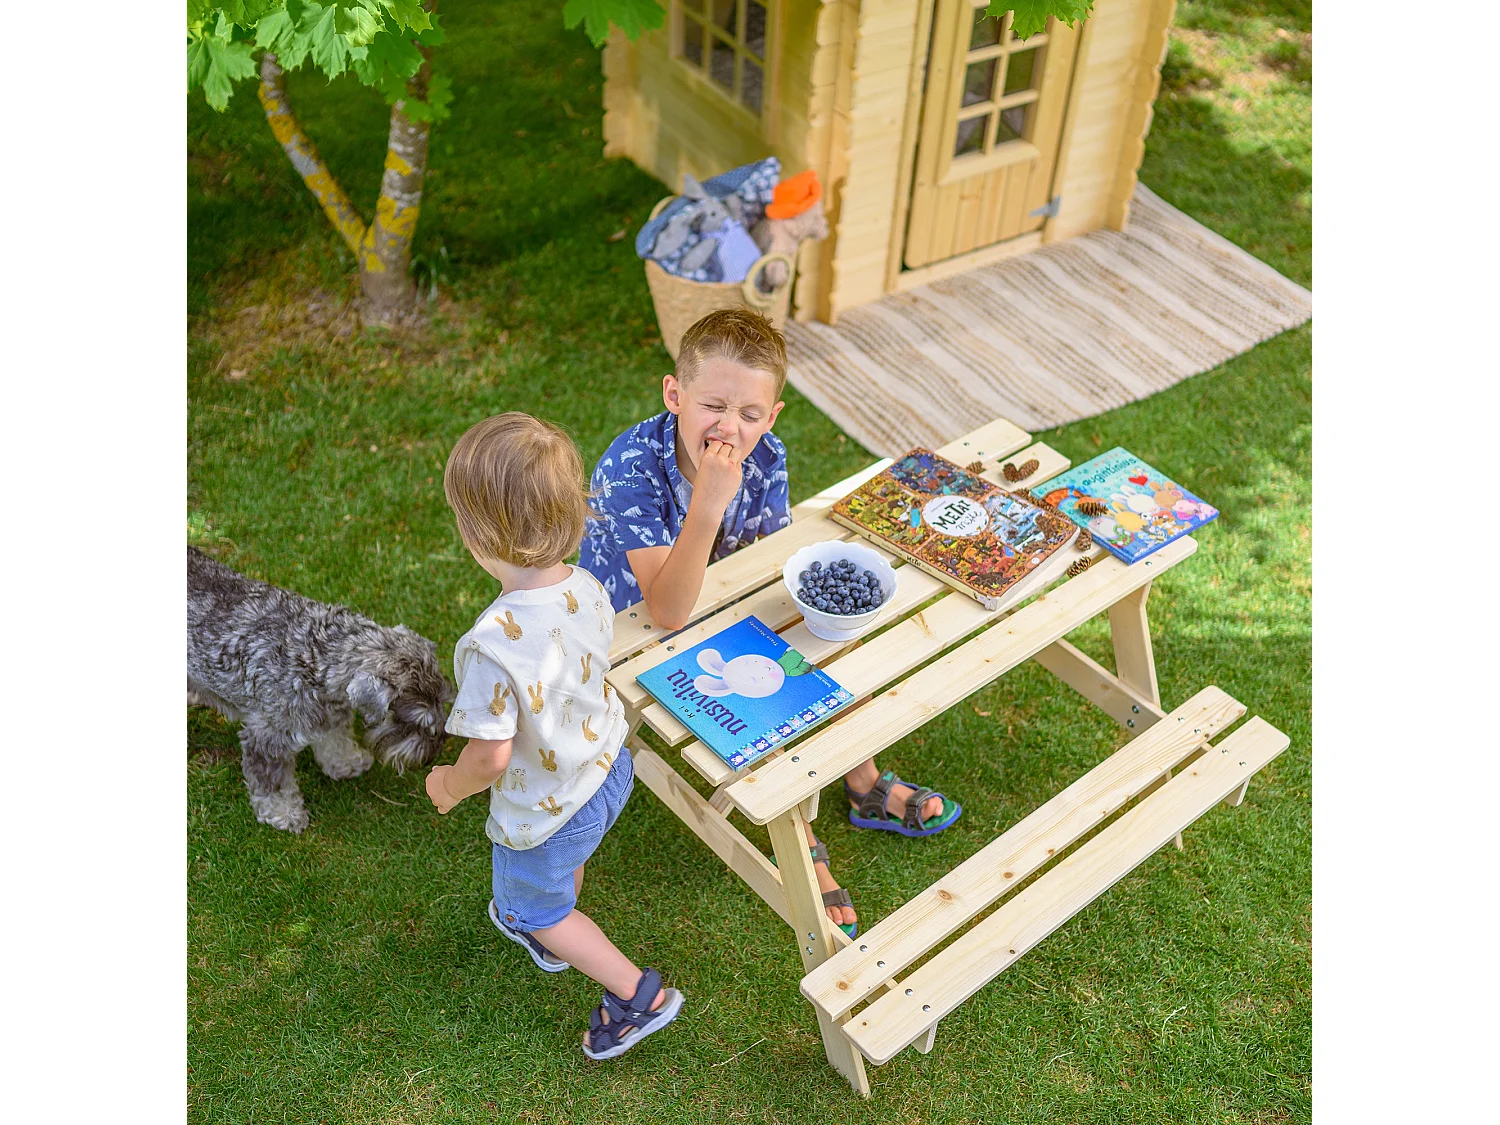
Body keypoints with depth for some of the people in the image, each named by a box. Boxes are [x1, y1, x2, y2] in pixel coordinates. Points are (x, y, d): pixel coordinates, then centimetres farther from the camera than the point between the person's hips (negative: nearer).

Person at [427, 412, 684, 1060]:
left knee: (537, 906, 25)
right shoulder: (587, 588, -19)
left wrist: (448, 784, -9)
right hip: (606, 769, 7)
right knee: (566, 867, 37)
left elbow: (490, 757, -31)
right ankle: (551, 936, 65)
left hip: (544, 810, -7)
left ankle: (637, 993, 31)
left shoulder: (493, 644, -41)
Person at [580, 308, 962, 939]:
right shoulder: (631, 469, -36)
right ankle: (798, 842, 1)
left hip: (720, 603, 6)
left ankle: (865, 786, 20)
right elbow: (668, 612, -43)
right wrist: (708, 503, -53)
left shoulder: (765, 459, -18)